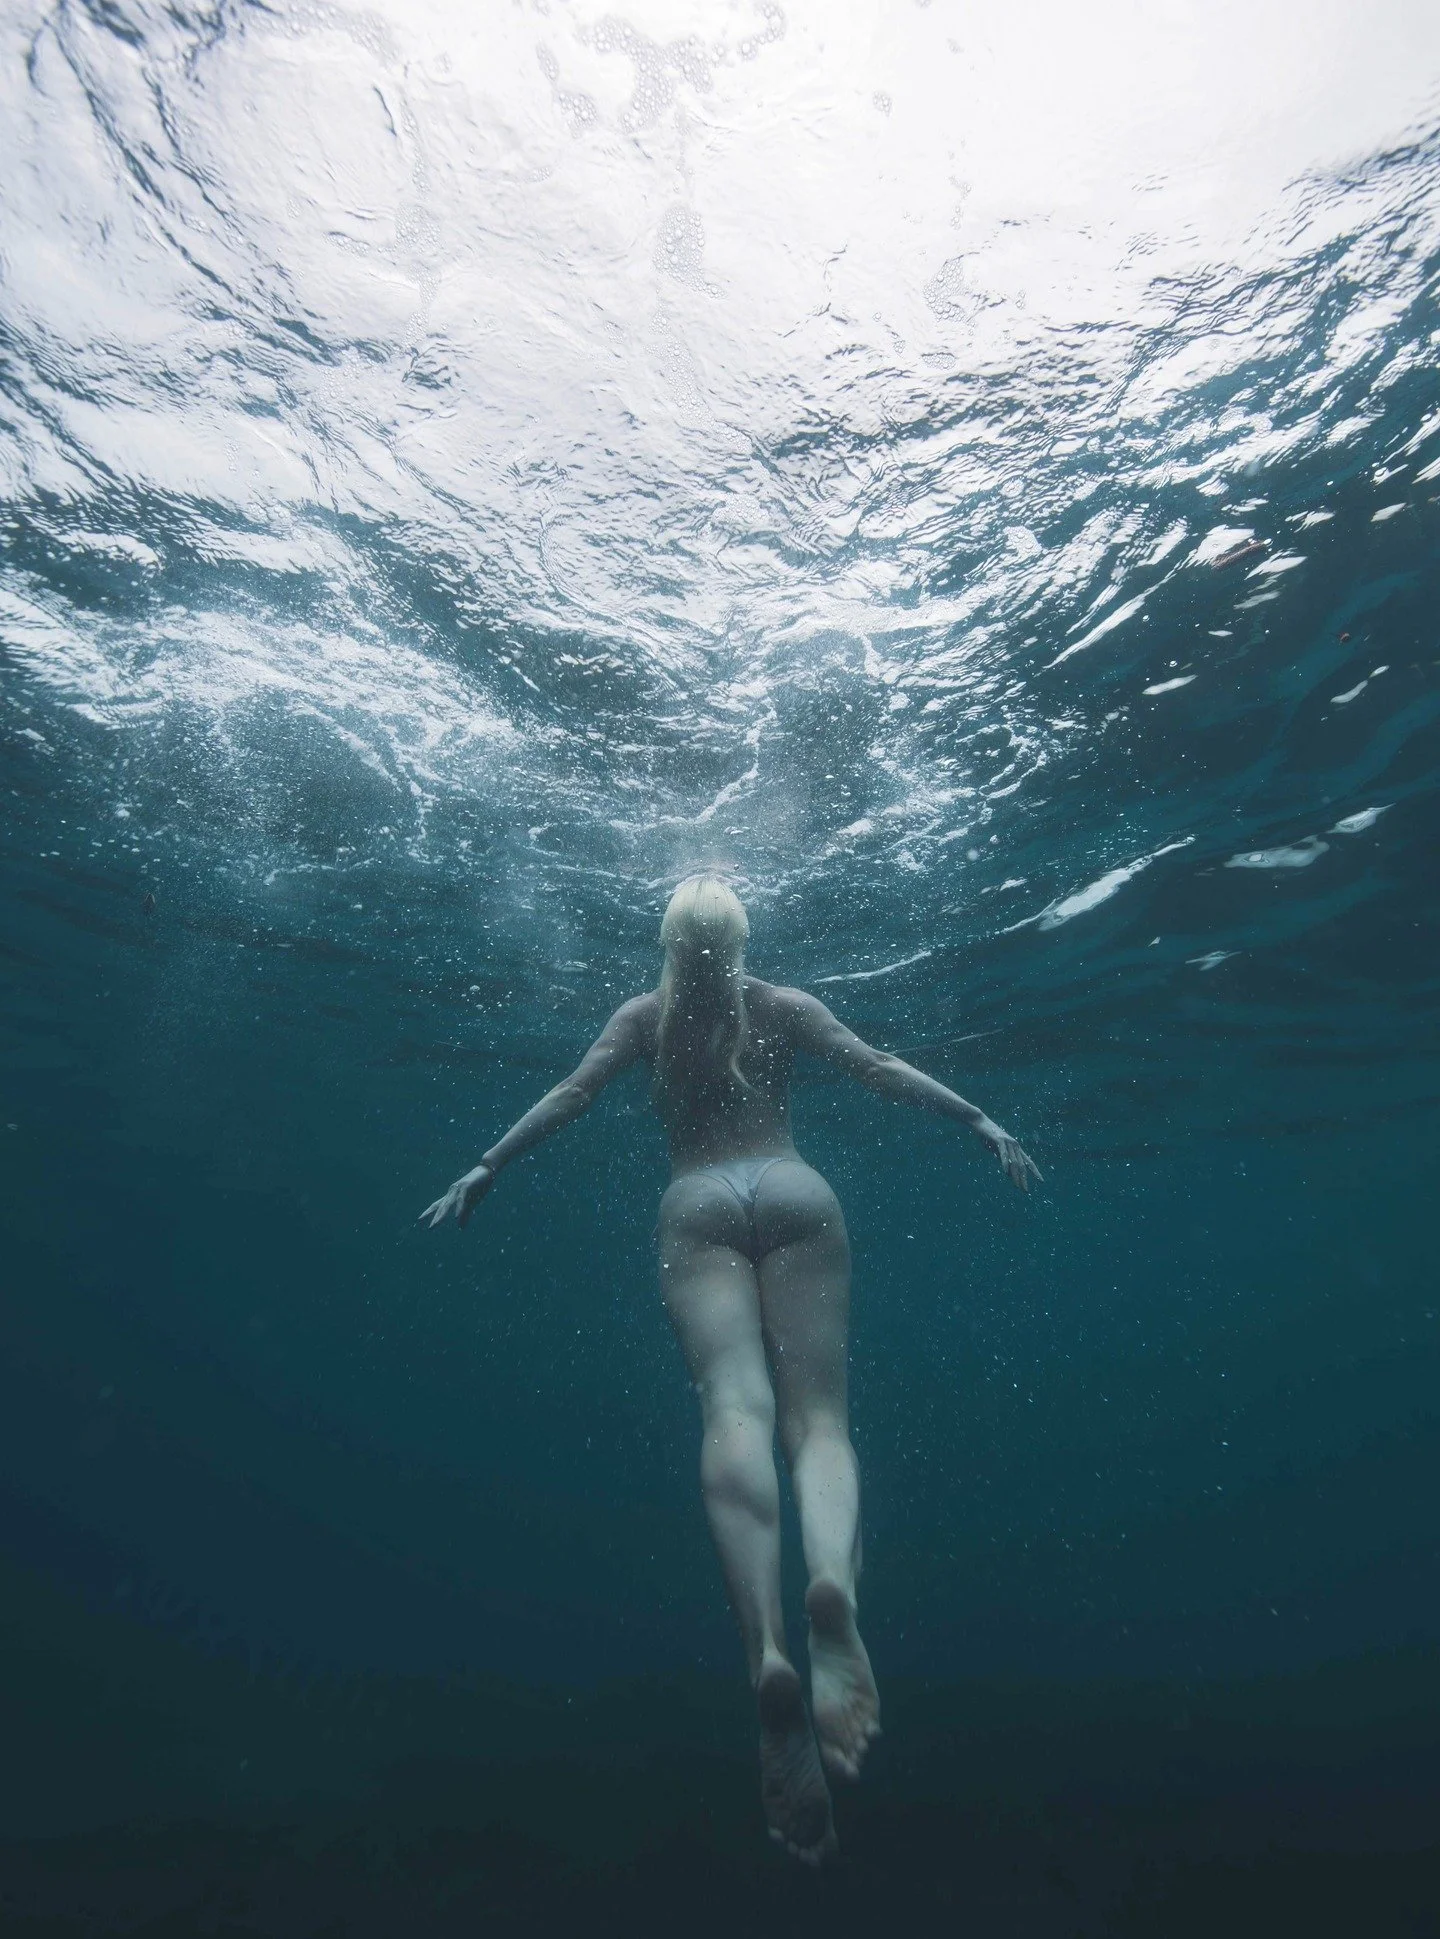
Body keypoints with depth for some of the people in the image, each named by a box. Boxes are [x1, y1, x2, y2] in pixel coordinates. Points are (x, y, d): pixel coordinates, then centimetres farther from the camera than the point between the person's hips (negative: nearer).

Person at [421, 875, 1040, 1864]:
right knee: (818, 1416, -5)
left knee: (736, 1409, -18)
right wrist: (981, 1121, 17)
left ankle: (767, 1644, -42)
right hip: (795, 1192, 0)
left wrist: (485, 1169, 17)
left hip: (698, 1205, 0)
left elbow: (572, 1095, 11)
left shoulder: (645, 1014, 19)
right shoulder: (786, 1004, 19)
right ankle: (837, 1578, -37)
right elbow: (881, 1068, 12)